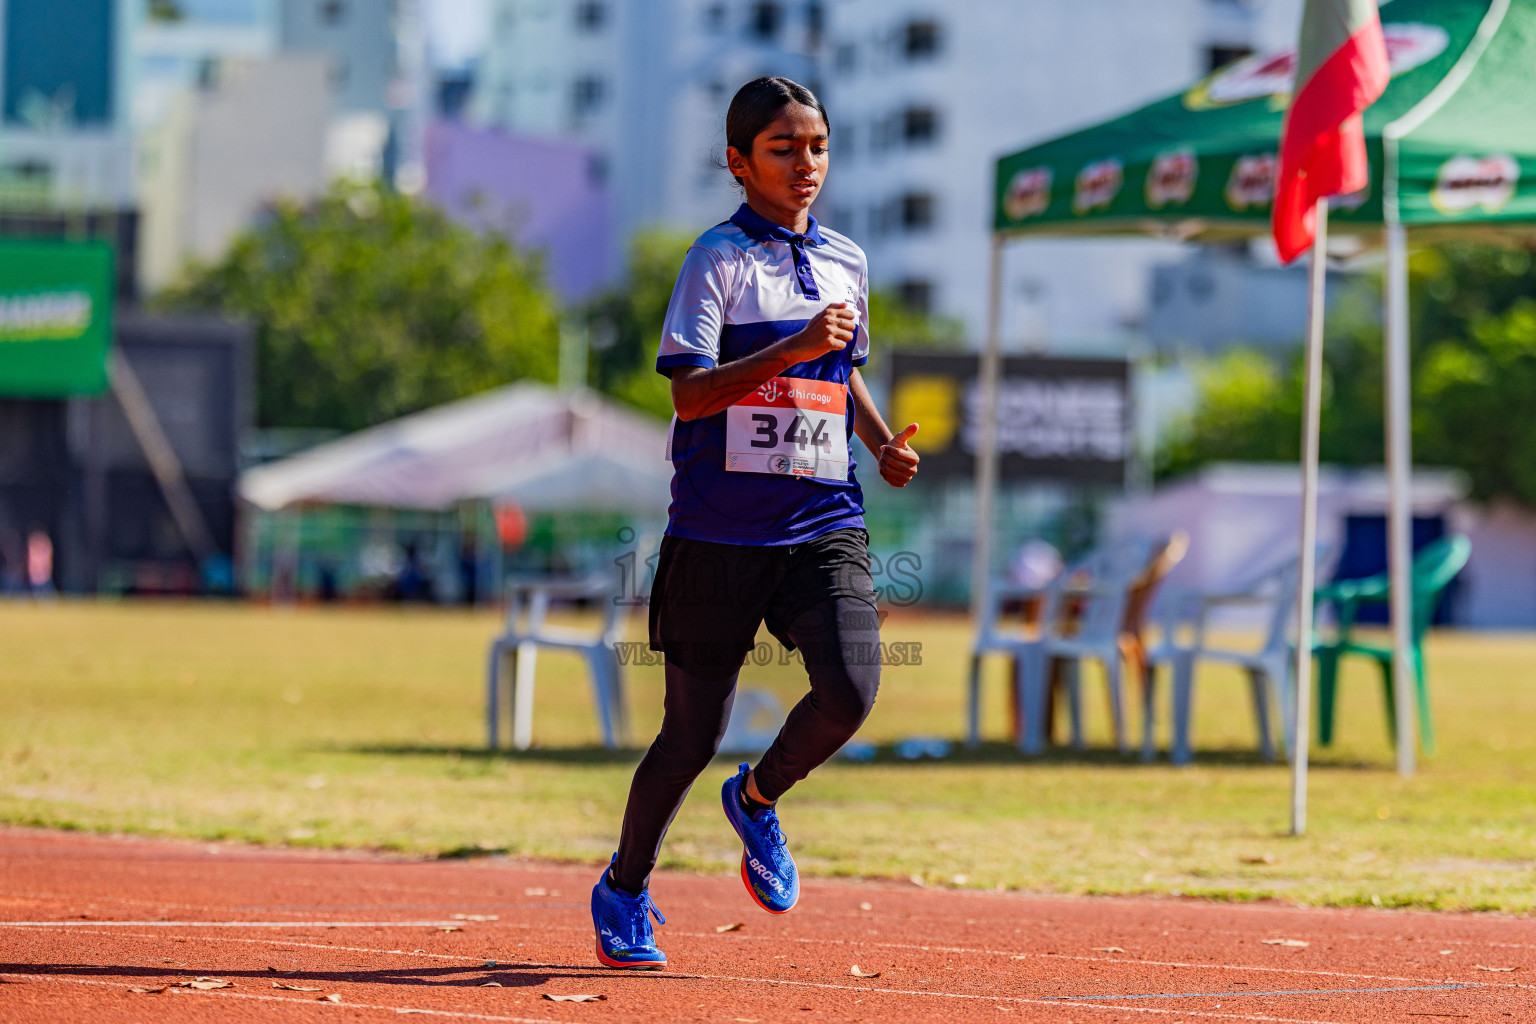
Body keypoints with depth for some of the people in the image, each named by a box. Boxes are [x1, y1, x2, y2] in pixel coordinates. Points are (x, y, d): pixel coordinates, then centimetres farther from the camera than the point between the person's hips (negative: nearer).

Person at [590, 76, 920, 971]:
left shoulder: (848, 263, 12)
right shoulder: (720, 258, -6)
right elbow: (689, 392, -16)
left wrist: (885, 443, 10)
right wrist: (796, 348, -26)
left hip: (825, 525, 4)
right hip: (721, 532, -4)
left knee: (851, 691, -18)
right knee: (695, 731, 4)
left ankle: (757, 801, 13)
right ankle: (624, 890, 28)